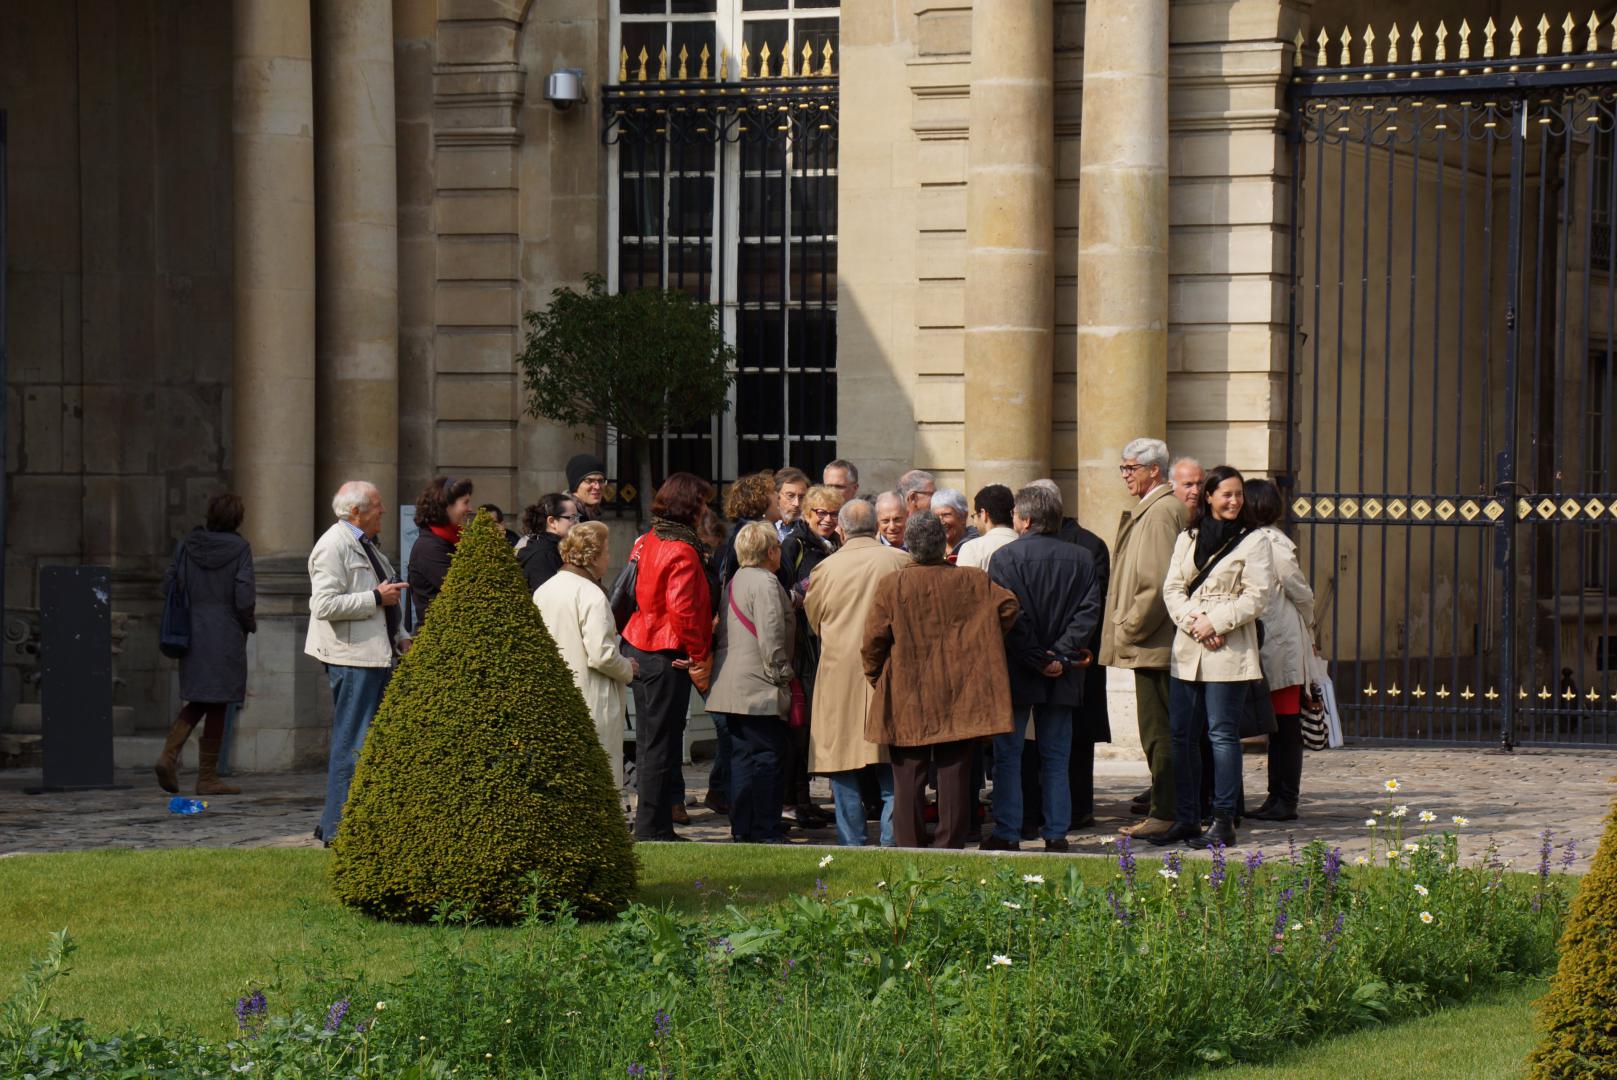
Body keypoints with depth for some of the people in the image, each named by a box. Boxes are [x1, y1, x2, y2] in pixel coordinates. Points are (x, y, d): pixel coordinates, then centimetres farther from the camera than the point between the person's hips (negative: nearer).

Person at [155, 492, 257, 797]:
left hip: (193, 634, 4)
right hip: (226, 635, -4)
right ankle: (207, 777, 6)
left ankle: (169, 755, -5)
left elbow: (168, 586, 3)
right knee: (218, 705, 4)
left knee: (198, 701, 17)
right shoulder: (239, 549, -9)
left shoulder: (187, 546, 2)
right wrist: (249, 623, 5)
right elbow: (244, 598, -14)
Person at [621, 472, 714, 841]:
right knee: (662, 744, -3)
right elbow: (682, 610, -22)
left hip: (638, 650, 9)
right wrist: (699, 657, -13)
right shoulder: (682, 552, -16)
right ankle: (653, 828, 0)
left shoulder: (646, 543, 10)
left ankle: (649, 824, 21)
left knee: (649, 740, 15)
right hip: (667, 657, -9)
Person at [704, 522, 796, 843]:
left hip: (732, 687, 10)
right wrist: (782, 676, -11)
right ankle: (764, 833, -5)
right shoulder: (765, 583, -13)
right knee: (767, 758, -6)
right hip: (760, 689, -10)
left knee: (744, 756, 12)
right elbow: (771, 637, -19)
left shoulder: (734, 581, 16)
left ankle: (741, 829, 15)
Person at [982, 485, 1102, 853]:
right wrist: (1061, 655, -7)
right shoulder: (1081, 559, 3)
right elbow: (1089, 612, -3)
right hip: (1062, 677, 4)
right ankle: (1056, 833, 9)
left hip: (1017, 672, -4)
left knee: (1008, 756, 4)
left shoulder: (1006, 557, -9)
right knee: (1056, 757, 10)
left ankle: (1007, 833, 2)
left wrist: (1038, 660, -12)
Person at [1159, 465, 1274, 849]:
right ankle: (1186, 819, 12)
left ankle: (1223, 822, -2)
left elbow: (1257, 596, -7)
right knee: (1182, 734, 5)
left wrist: (1215, 622, -13)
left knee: (1222, 734, -5)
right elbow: (1172, 587, 9)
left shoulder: (1253, 541, 0)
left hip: (1229, 650, -5)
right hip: (1187, 650, 5)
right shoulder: (1187, 538, 15)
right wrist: (1192, 621, -9)